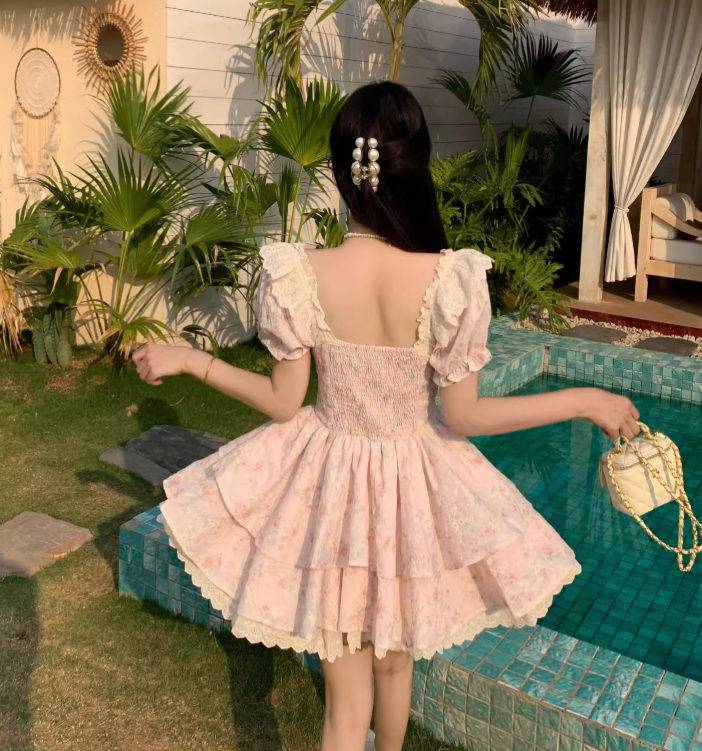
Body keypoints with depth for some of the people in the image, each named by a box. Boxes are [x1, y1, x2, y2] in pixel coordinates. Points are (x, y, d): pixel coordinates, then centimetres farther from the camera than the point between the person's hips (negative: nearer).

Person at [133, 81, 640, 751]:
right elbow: (463, 416, -13)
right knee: (395, 664, 29)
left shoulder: (300, 276, -19)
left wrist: (189, 360, 6)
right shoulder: (452, 280, -21)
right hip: (414, 485, 1)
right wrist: (585, 401, -2)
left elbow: (284, 403, -8)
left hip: (331, 480, 0)